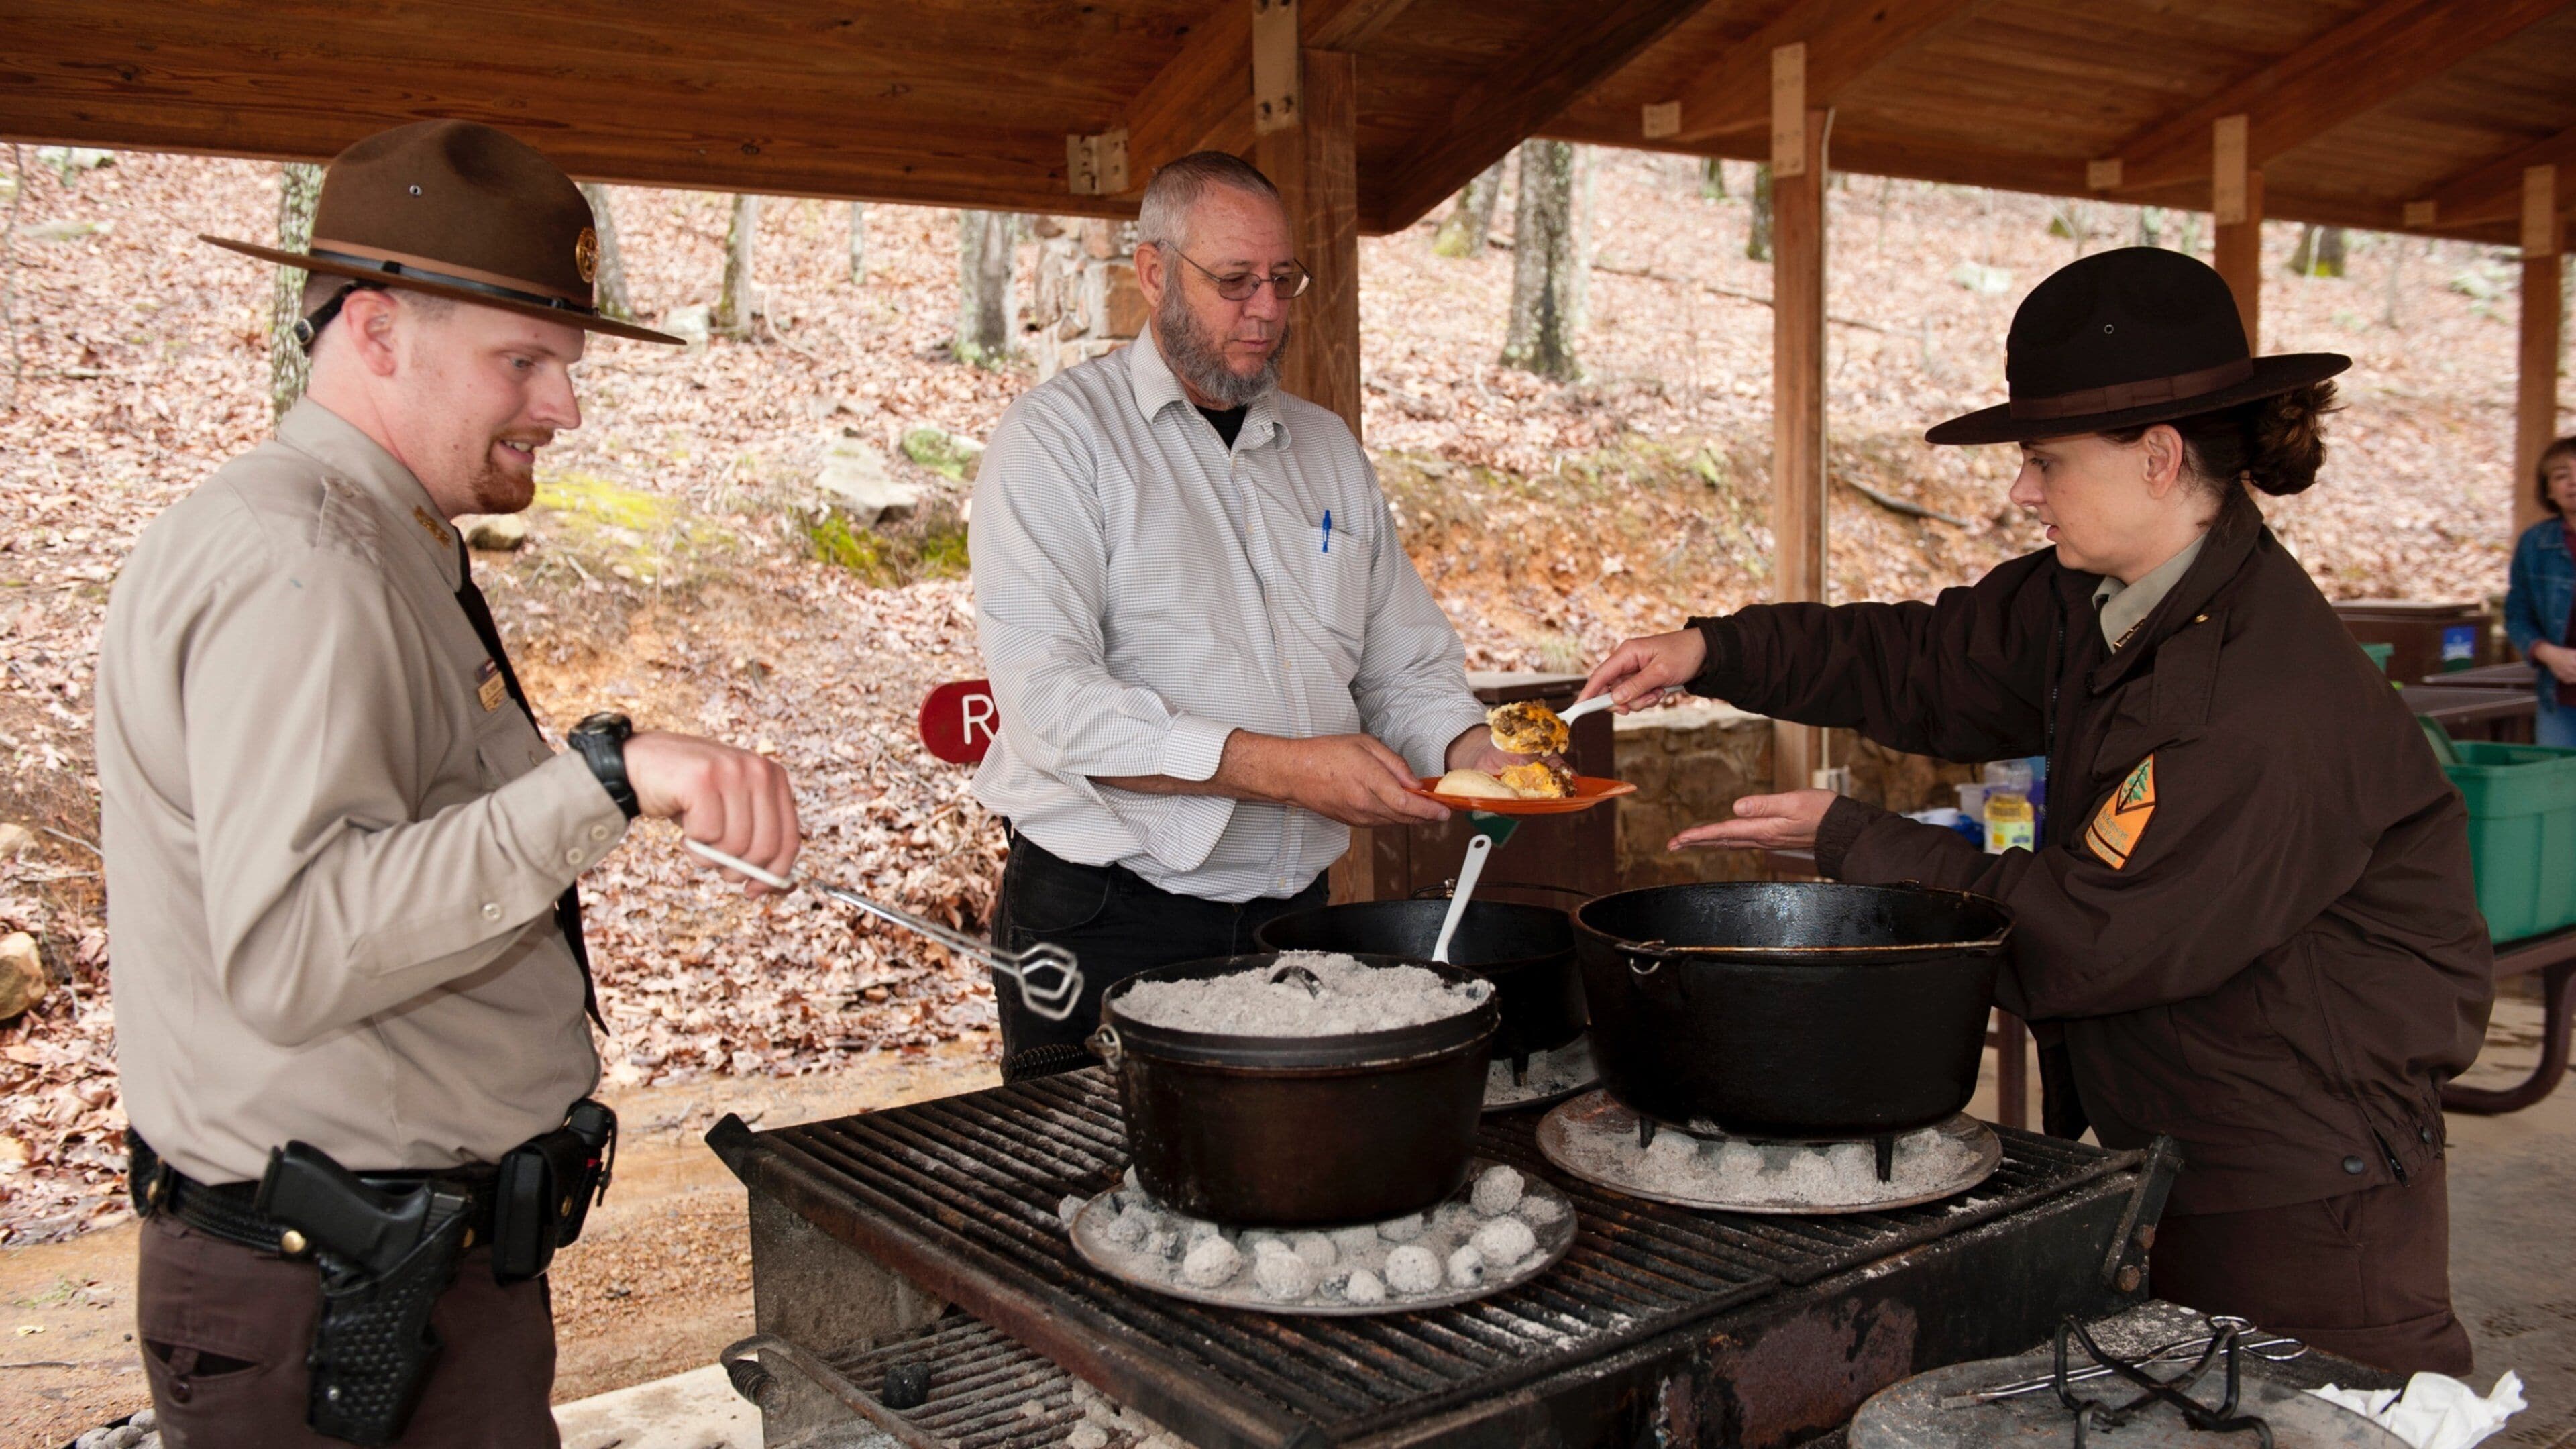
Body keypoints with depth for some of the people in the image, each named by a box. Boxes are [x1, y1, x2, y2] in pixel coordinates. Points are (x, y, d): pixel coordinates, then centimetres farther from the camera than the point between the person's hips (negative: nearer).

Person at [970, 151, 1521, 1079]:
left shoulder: (1327, 447, 14)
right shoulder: (1056, 437, -6)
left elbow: (1406, 663, 14)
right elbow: (1049, 699, -18)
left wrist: (1466, 751, -8)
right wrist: (1283, 768, -23)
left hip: (1294, 913, 5)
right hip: (1104, 926, -5)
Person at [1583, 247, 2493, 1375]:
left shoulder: (2269, 708, -29)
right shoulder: (2094, 605, -1)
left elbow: (2089, 935, -25)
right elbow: (1933, 664, 11)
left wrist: (1851, 841, -17)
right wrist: (1714, 653, 0)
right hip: (2163, 1154, 9)